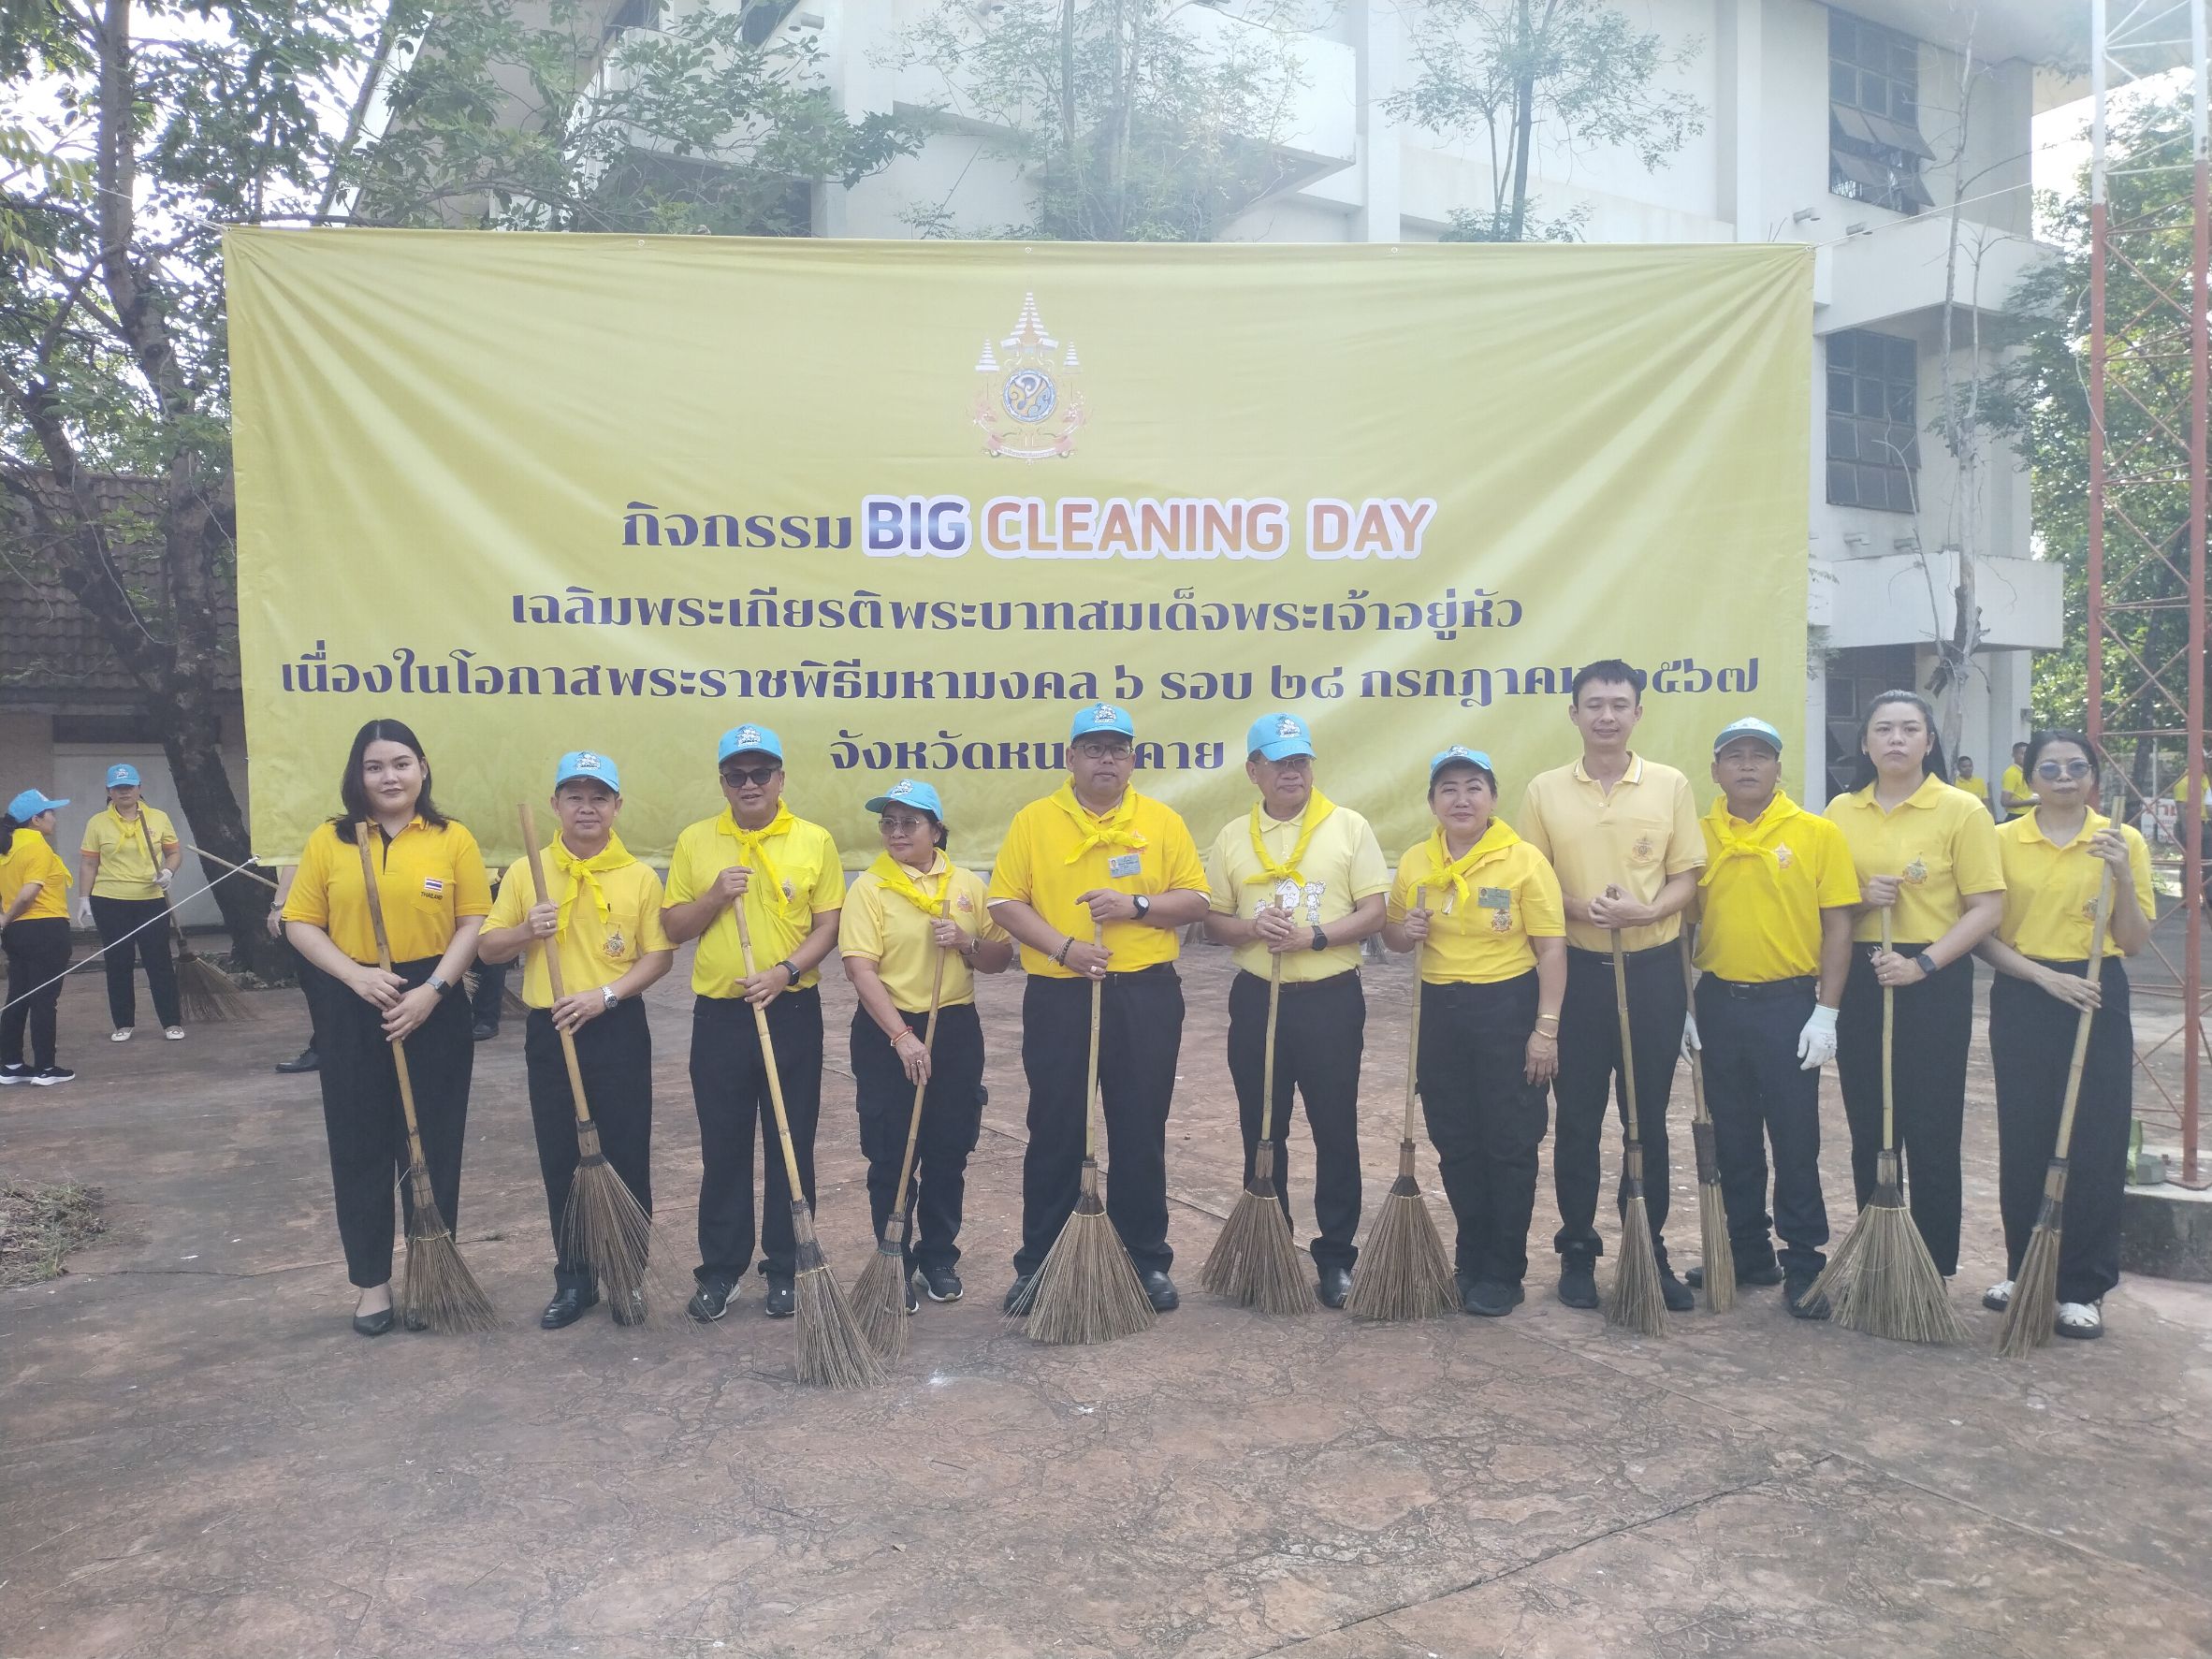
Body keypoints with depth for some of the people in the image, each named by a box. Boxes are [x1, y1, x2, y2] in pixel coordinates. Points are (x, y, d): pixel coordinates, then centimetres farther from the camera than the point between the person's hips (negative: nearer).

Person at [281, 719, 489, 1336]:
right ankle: (372, 1281, 22)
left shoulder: (453, 839, 0)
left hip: (433, 1009, -1)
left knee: (433, 1148, 7)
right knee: (359, 1149, 8)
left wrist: (433, 989, -14)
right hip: (355, 1011, 1)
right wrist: (356, 974, -12)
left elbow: (474, 922, -2)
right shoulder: (329, 840, 3)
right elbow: (300, 923, 3)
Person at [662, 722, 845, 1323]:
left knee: (791, 1145, 6)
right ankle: (721, 1269, 20)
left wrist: (786, 971, -15)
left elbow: (829, 924, -1)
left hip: (792, 1011, -1)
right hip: (719, 1015, 1)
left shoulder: (814, 841, 0)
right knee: (723, 1148, 7)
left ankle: (784, 1269, 19)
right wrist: (716, 897, -13)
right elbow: (672, 928, 5)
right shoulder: (695, 841, 4)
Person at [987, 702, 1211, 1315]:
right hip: (1058, 997, 0)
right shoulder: (1034, 821, 2)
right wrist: (1062, 947, -15)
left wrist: (1137, 906, -14)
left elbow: (1195, 900, 3)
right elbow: (1005, 903, -2)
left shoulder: (1162, 821, 5)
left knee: (1141, 1134, 8)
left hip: (1145, 997, 1)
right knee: (1055, 1134, 7)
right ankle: (1038, 1263, 18)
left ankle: (1147, 1260, 21)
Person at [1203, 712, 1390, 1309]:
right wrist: (1250, 928, -13)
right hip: (1257, 999, 2)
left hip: (1330, 998, -2)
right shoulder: (1232, 838, 6)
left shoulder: (1348, 827, -1)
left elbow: (1374, 912, -5)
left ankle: (1336, 1258, 16)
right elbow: (1213, 921, 8)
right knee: (1261, 1133, 10)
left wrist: (1315, 936, -19)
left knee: (1335, 1132, 4)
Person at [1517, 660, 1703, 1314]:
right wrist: (1578, 908, -16)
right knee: (1577, 1119, 6)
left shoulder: (1671, 786, 2)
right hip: (1575, 970, 0)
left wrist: (1646, 911, -18)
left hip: (1653, 969, 0)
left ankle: (1651, 1251, 20)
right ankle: (1577, 1249, 19)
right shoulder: (1544, 790, 2)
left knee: (1648, 1118, 8)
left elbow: (1686, 877, 2)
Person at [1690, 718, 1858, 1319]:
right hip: (1718, 1003, 3)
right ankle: (1748, 1252, 26)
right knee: (1732, 1139, 12)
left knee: (1794, 1140, 3)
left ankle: (1803, 1265, 15)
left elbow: (1837, 926, -4)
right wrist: (1686, 1007, 5)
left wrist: (1826, 1013, -9)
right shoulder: (1698, 836, 3)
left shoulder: (1817, 834, -4)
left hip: (1788, 1004, -3)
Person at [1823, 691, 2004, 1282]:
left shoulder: (1961, 810, -5)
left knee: (1931, 1132, 2)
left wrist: (1922, 964, -18)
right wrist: (1860, 899, -11)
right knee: (1869, 1129, 11)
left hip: (1933, 982, -4)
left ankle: (1935, 1270, 15)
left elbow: (1987, 906, -9)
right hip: (1859, 981, 4)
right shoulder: (1841, 811, 7)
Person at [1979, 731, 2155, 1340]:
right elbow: (1985, 935, -1)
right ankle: (2022, 1267, 24)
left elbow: (2134, 942, -2)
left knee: (2095, 1145, 1)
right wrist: (2045, 976, -14)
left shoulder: (2123, 841, 1)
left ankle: (2083, 1287, 13)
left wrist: (2122, 875, -15)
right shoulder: (2002, 841, 1)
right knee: (2023, 1141, 8)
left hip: (2097, 999, 0)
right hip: (2022, 1000, 1)